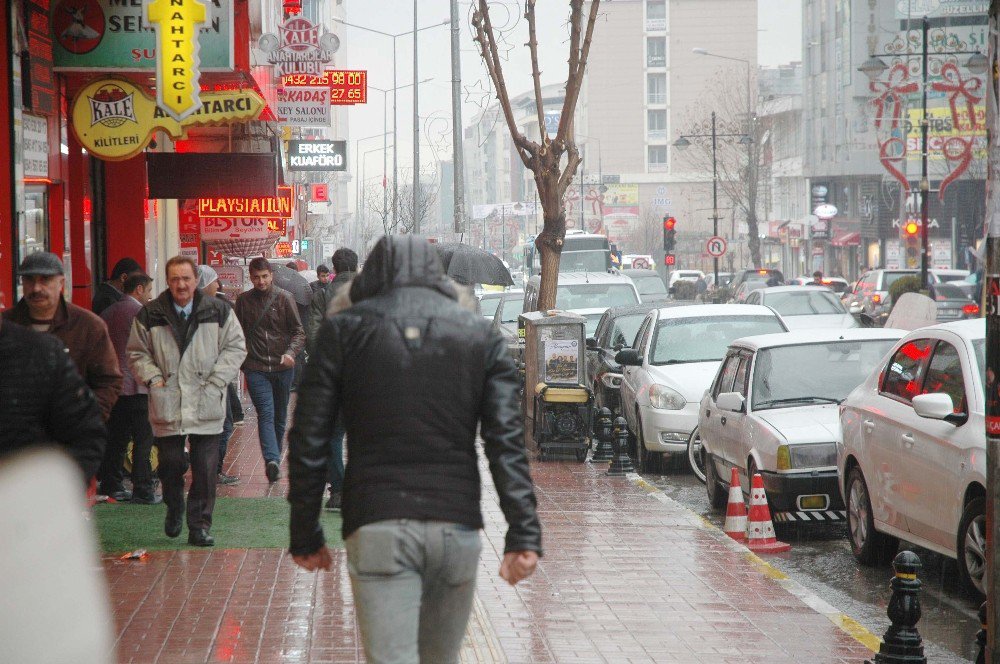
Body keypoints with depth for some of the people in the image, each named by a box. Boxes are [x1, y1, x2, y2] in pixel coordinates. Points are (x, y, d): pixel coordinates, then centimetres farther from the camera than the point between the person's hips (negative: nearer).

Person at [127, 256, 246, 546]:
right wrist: (153, 378, -4)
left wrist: (215, 381, -3)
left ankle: (200, 525, 5)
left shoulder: (218, 312, 4)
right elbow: (137, 353, 11)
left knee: (205, 467, -3)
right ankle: (174, 509, 31)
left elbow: (235, 348, 7)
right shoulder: (150, 316, 4)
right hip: (167, 404, 0)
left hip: (207, 405, 0)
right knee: (170, 462, 4)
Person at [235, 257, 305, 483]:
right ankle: (272, 460, -27)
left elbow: (299, 331, -2)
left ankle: (274, 459, 26)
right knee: (266, 414, -15)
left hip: (281, 366, 1)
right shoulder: (243, 300, 6)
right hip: (255, 368, -1)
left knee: (280, 417, 12)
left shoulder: (284, 298, 0)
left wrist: (291, 352, -19)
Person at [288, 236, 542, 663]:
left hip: (376, 527, -2)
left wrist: (305, 536, 8)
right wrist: (523, 533, -6)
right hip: (456, 525, 2)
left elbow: (308, 441, 2)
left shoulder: (343, 330, 6)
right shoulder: (480, 335, 10)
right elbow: (506, 440, -1)